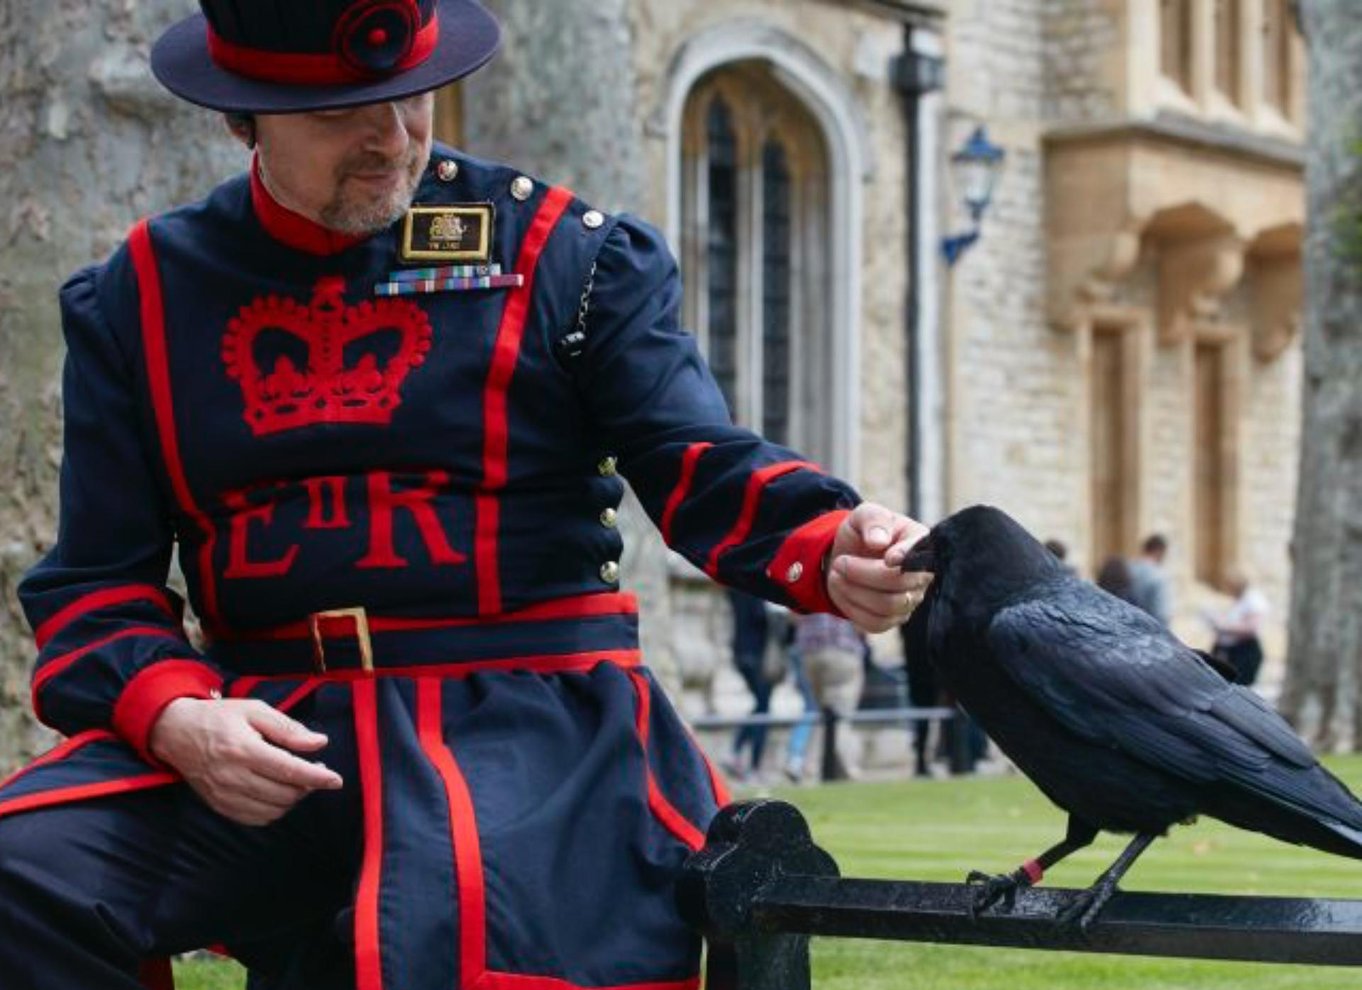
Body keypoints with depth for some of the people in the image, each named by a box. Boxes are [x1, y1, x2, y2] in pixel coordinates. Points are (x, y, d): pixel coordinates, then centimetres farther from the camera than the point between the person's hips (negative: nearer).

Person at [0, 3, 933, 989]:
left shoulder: (566, 253, 4)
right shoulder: (139, 294, 9)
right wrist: (172, 717, -13)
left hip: (528, 726, -2)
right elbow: (98, 581, 9)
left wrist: (833, 549, -25)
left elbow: (702, 466, -2)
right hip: (265, 729, 2)